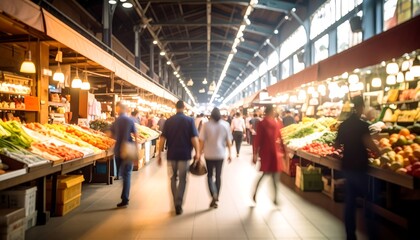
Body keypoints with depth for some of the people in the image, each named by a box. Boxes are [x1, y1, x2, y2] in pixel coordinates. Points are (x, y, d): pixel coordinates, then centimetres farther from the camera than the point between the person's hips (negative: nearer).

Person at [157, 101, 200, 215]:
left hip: (171, 154, 2)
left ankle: (176, 204, 23)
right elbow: (194, 138, -10)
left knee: (173, 178, 16)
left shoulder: (168, 121, 2)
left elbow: (163, 138, -1)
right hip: (184, 154, -2)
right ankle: (178, 203, -2)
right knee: (182, 179, 8)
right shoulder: (189, 120, -4)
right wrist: (197, 152, -2)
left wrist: (159, 154, 3)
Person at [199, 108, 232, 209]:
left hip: (209, 154, -1)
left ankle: (213, 195, -10)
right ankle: (216, 197, 20)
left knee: (210, 175, 11)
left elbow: (202, 141, -7)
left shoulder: (206, 125, -6)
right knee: (218, 176, 14)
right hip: (220, 154, 1)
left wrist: (200, 153, 1)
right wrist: (230, 154, 7)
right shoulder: (225, 125, -2)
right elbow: (228, 141, -1)